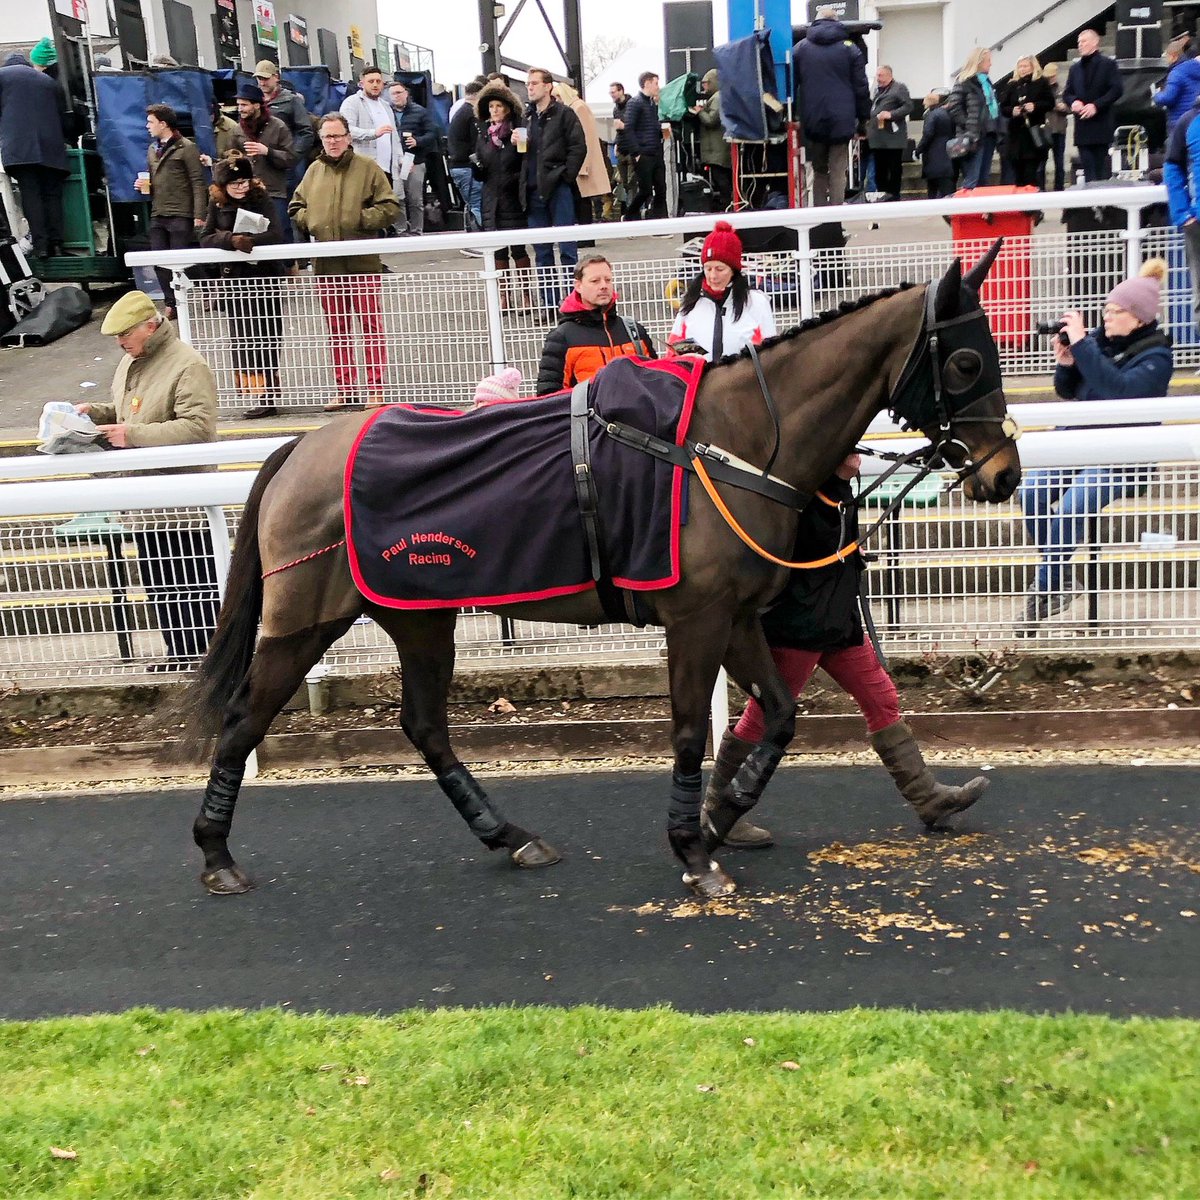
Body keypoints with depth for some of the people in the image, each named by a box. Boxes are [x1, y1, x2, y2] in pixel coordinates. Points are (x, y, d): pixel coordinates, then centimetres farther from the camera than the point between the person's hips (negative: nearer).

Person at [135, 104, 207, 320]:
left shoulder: (186, 147, -4)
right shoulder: (152, 149, 17)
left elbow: (197, 183, -8)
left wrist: (199, 214, -16)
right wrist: (144, 185, 4)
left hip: (180, 215, -7)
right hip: (157, 215, 7)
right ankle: (171, 304, 12)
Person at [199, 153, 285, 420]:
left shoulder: (263, 200, -6)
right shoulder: (217, 203, 5)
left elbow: (276, 235, -19)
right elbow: (205, 239, -4)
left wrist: (250, 240, -34)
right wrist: (231, 239, -23)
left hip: (264, 277, -4)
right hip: (234, 277, 5)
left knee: (263, 338, -4)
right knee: (239, 338, 6)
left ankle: (267, 396, 0)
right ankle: (252, 388, 15)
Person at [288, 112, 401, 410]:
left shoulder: (368, 168, 0)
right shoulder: (314, 171, 12)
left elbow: (391, 208, -5)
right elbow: (296, 207, 21)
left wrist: (361, 219, -15)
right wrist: (307, 221, 1)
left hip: (363, 262, -4)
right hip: (325, 263, 5)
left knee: (372, 326, -1)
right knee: (337, 329, 10)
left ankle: (376, 388, 4)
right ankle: (345, 389, 18)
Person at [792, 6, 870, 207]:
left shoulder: (800, 48, 7)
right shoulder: (849, 48, 3)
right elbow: (861, 87, 1)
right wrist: (864, 119, 7)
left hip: (813, 122, 2)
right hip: (841, 121, -2)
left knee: (819, 171, 13)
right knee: (837, 172, 2)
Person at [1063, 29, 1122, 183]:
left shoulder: (1108, 64, 2)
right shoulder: (1075, 68, 17)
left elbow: (1116, 90, -6)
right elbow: (1067, 93, 16)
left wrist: (1096, 105, -16)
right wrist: (1073, 101, -7)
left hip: (1102, 125, -4)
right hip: (1082, 126, 4)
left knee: (1102, 168, -4)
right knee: (1088, 169, 2)